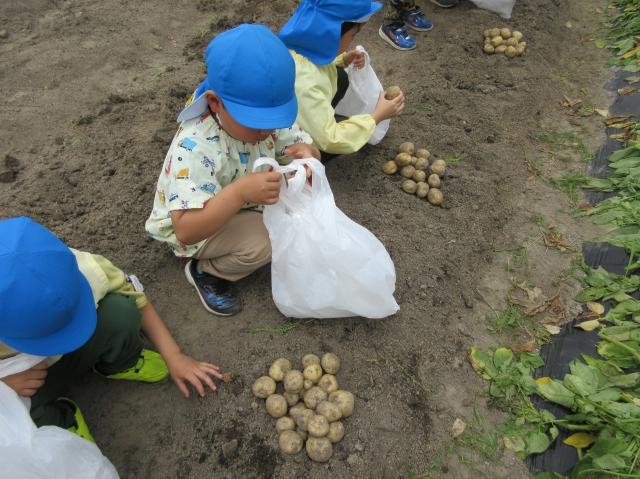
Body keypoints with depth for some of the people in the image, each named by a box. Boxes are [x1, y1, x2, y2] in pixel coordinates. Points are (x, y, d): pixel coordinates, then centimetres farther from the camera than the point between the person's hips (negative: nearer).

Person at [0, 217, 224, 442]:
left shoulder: (85, 268, -33)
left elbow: (137, 301, -16)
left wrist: (173, 355, -16)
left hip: (77, 350, 2)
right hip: (24, 381, -2)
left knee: (120, 310, -30)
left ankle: (121, 363, 4)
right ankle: (58, 415, 3)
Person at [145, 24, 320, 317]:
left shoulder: (267, 118, -18)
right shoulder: (195, 148, -38)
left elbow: (302, 144, -6)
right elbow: (186, 231, -43)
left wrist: (307, 153, -32)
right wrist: (240, 192, -56)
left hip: (241, 204, 7)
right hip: (195, 227, -6)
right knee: (262, 242, -31)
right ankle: (206, 272, -1)